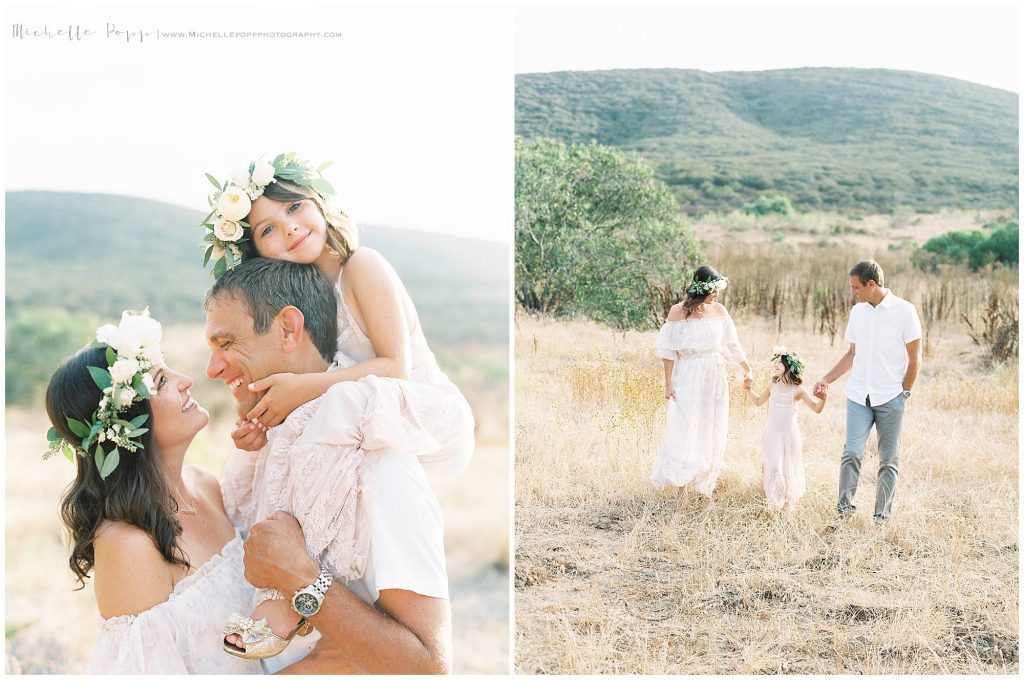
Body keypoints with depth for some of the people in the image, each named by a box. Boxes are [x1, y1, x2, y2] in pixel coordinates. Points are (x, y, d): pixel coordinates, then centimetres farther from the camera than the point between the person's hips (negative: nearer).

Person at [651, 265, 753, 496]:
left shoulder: (718, 310, 0)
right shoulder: (678, 311, -10)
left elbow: (732, 345, 9)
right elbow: (669, 351, -7)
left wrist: (747, 371, 15)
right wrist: (668, 383, -9)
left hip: (715, 379, 4)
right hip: (688, 379, -4)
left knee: (711, 431, 8)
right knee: (685, 431, -1)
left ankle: (705, 482, 19)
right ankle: (682, 484, 10)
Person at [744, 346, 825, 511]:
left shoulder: (797, 390, -8)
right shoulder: (772, 386, 0)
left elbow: (816, 408, -8)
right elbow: (758, 402, 16)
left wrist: (822, 398, -27)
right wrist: (748, 390, 2)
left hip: (790, 435, -1)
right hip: (772, 434, 1)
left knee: (790, 470, 10)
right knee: (774, 468, -10)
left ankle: (789, 502, 31)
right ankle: (775, 502, 9)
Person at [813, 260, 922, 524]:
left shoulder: (904, 311, -6)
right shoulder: (857, 312, 8)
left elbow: (914, 360, -3)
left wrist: (904, 394, -4)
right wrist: (826, 379, 7)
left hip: (891, 398, -3)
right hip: (858, 396, 3)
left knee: (888, 458, 4)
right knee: (851, 452, -7)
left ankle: (881, 514, 12)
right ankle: (844, 506, -2)